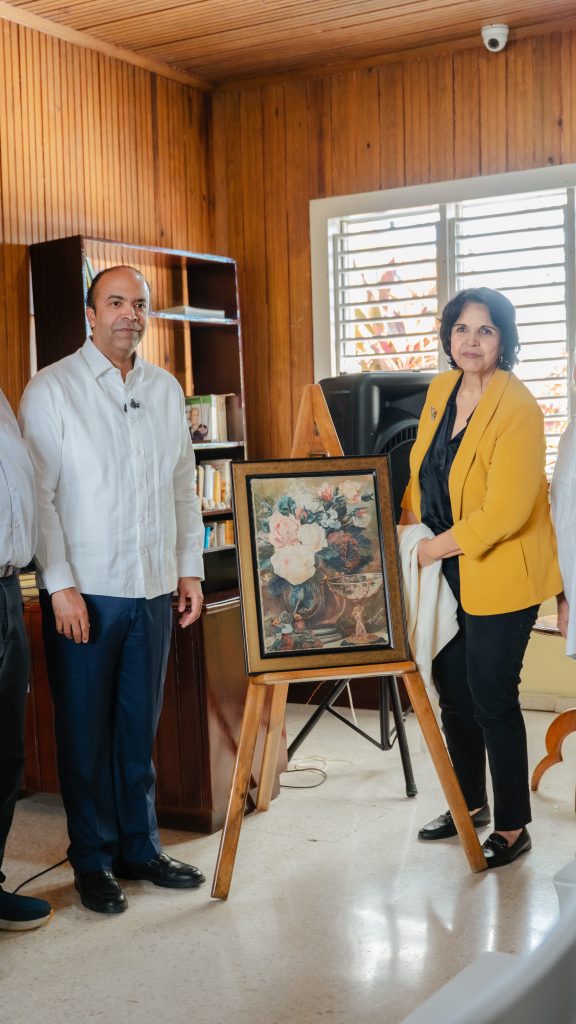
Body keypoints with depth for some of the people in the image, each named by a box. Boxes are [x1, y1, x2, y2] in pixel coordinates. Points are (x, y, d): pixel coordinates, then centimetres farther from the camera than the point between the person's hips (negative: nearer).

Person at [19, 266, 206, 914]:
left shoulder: (166, 389, 11)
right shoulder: (52, 389, -4)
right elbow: (37, 494, -8)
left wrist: (190, 569, 10)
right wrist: (60, 585, -13)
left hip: (154, 590, 4)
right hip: (85, 591, -4)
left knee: (140, 727, 13)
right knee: (85, 731, 5)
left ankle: (139, 848, 26)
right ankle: (92, 861, 19)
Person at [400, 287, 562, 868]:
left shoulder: (517, 410, -21)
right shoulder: (440, 391, 3)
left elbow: (504, 513, -24)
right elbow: (420, 471, 15)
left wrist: (433, 549, -17)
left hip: (500, 575, -8)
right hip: (448, 574, 8)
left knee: (491, 697, -1)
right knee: (452, 690, 16)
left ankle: (512, 828, 16)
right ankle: (469, 804, 35)